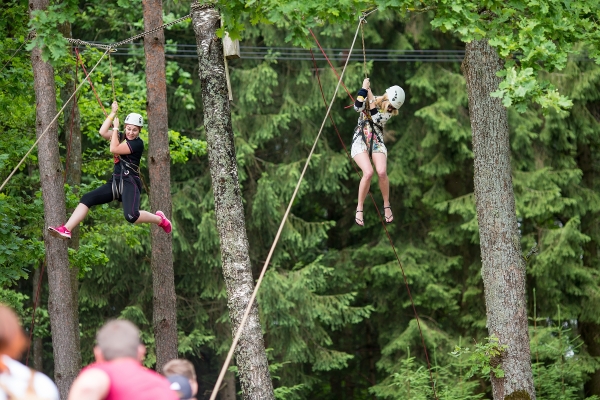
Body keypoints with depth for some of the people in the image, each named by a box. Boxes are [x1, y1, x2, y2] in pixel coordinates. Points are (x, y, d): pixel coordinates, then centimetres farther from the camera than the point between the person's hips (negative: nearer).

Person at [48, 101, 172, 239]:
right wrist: (113, 113, 1)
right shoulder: (122, 137, 15)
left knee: (131, 216, -28)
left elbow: (114, 149, -16)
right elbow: (103, 132, 3)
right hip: (115, 181, 8)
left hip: (130, 183, -8)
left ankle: (159, 219, -1)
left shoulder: (138, 143, -9)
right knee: (87, 199, -6)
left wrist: (115, 128, -7)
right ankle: (66, 230, -12)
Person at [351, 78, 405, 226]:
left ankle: (386, 205, -2)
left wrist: (371, 97, -17)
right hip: (360, 141, -2)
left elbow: (376, 118, -16)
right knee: (368, 172, -26)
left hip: (377, 143, 2)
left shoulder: (390, 112, 2)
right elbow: (358, 107, -21)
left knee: (382, 172, -25)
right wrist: (364, 88, -22)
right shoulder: (368, 100, 0)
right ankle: (359, 209, -12)